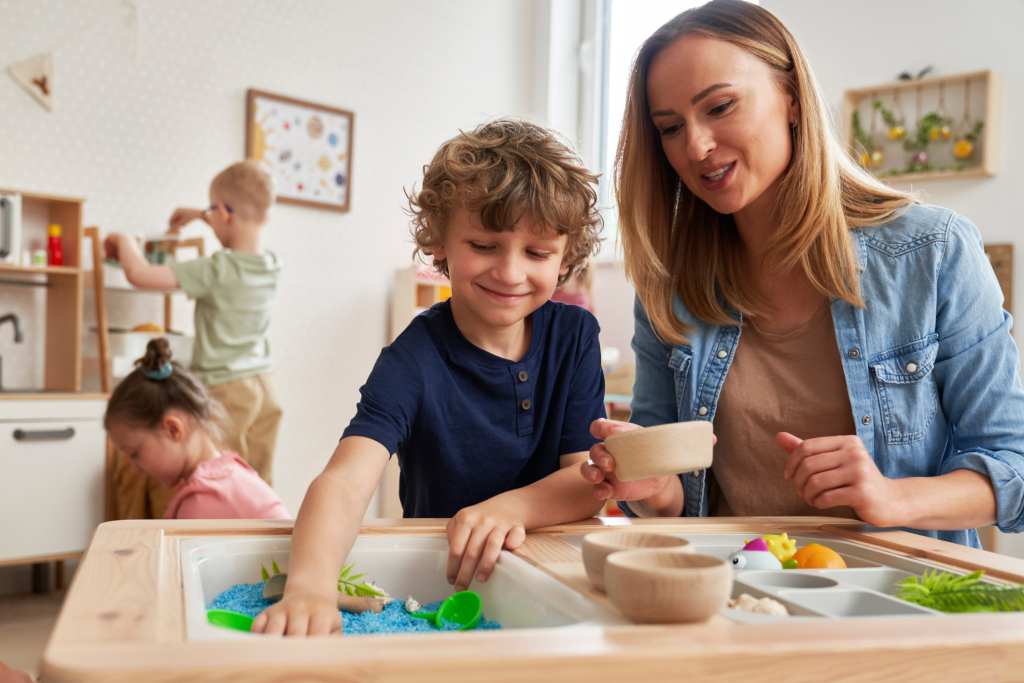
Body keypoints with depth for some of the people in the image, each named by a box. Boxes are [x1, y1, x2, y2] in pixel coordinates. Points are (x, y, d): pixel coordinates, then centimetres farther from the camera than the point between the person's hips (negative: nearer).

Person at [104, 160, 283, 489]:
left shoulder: (214, 271, -19)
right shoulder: (272, 266, 3)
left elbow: (140, 273, -21)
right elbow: (246, 238, 28)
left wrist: (124, 241, -1)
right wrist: (201, 214, 33)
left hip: (226, 389, -7)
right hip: (265, 385, 7)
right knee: (259, 485, 10)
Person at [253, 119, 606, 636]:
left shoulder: (574, 336, -2)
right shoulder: (414, 361, -14)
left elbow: (590, 477, -4)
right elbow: (344, 482, -29)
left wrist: (511, 507, -25)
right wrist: (310, 585, -50)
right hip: (431, 575, -1)